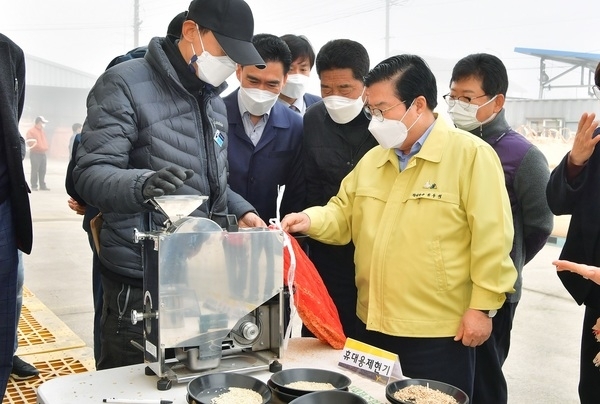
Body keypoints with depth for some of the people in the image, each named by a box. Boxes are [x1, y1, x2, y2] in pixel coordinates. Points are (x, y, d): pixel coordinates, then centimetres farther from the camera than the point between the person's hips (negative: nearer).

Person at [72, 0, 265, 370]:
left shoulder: (214, 99, 13)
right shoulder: (126, 84, -11)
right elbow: (90, 173, -20)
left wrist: (240, 211, 2)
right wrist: (142, 185, -40)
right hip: (141, 282, -7)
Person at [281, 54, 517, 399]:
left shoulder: (471, 155, -11)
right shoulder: (372, 159, 9)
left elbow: (492, 238, -13)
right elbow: (344, 215, 13)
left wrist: (482, 307, -14)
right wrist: (312, 219, -7)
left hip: (439, 331, -6)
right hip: (373, 324, 6)